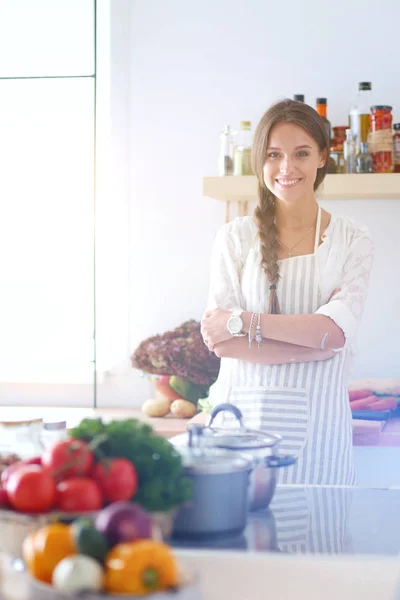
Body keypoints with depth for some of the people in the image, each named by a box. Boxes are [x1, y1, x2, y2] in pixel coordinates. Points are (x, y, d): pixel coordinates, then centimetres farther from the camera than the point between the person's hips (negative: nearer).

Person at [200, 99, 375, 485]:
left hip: (315, 423, 0)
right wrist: (315, 338, -13)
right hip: (244, 414, 0)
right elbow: (220, 341, -5)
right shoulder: (235, 237, 5)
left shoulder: (352, 240, 4)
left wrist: (242, 322, -11)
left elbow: (339, 330, -10)